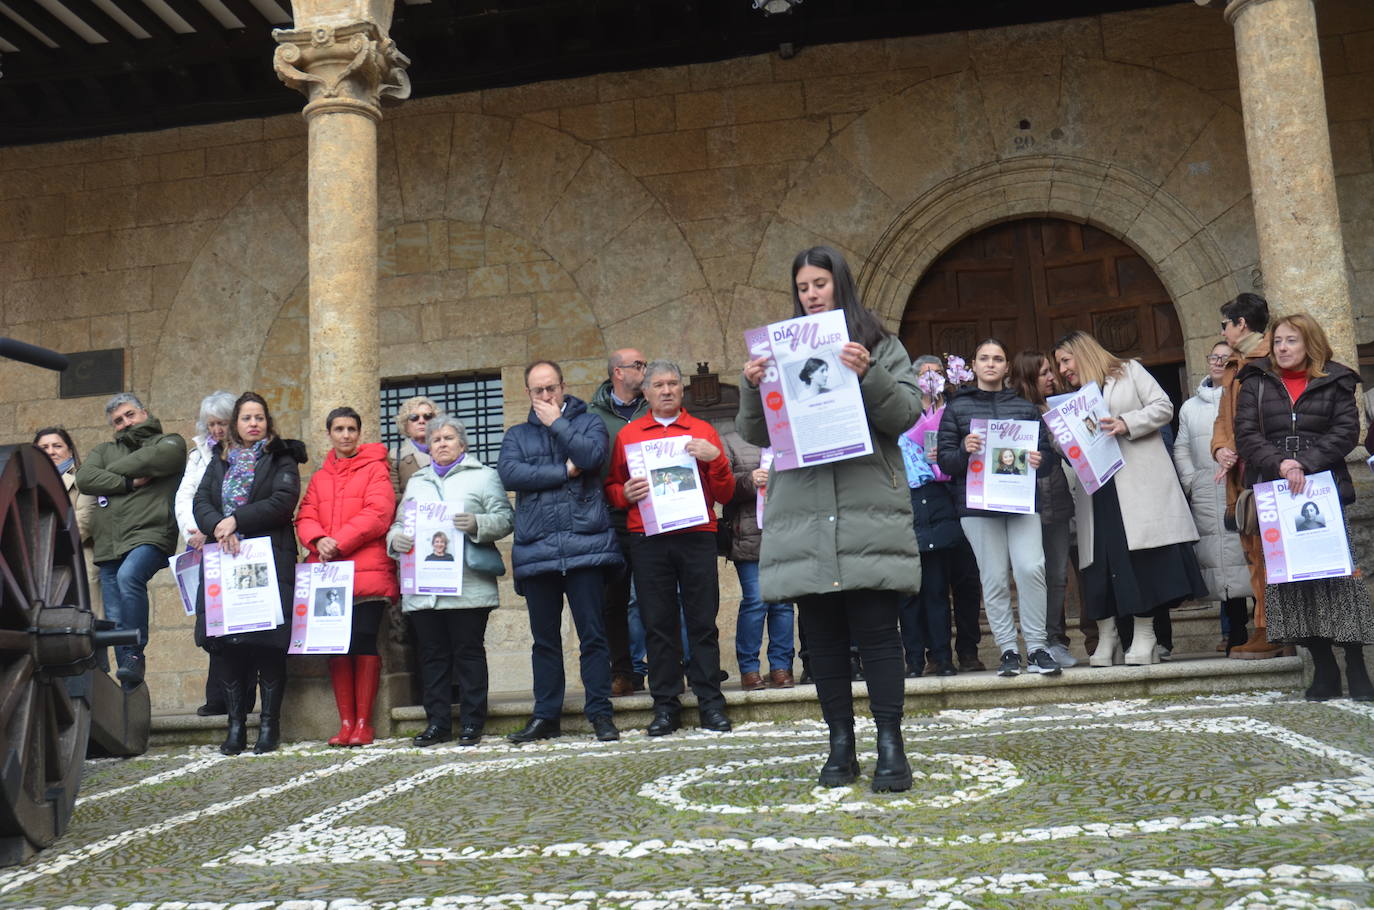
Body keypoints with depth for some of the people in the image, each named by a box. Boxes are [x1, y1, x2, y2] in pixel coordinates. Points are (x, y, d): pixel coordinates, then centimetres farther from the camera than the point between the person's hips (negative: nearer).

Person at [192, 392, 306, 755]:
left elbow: (284, 501, -7)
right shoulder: (219, 460, 20)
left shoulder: (281, 458, 7)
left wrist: (237, 520, -12)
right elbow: (200, 501, 8)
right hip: (225, 560, 4)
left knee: (268, 643, -6)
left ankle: (270, 724, 0)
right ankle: (236, 725, 7)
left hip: (270, 558, -4)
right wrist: (218, 527, -12)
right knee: (230, 644, 1)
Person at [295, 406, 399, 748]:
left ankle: (363, 722, 0)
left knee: (364, 641, -6)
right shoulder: (319, 478, 21)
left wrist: (339, 542, -13)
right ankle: (345, 722, 7)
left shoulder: (375, 469, 5)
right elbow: (305, 517, 12)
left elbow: (379, 514, -7)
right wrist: (318, 540, -10)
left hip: (367, 571, -4)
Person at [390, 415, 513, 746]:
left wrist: (477, 524, -19)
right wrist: (395, 538, -1)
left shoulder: (484, 475, 10)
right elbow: (399, 523, 21)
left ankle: (472, 723, 5)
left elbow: (505, 518, 0)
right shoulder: (416, 482, 23)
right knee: (432, 656, 5)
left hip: (468, 586, -4)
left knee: (469, 653, -2)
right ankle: (437, 723, 11)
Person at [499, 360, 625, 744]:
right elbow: (509, 473, -3)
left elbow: (592, 456, -10)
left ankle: (600, 713, 3)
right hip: (536, 550, 3)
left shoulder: (588, 422, 12)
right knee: (545, 638, 9)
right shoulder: (517, 435, 17)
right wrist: (564, 472, -7)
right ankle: (545, 716, 16)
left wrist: (556, 422, -2)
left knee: (593, 634, -2)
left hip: (586, 546, -2)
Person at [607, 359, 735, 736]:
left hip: (697, 536, 0)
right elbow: (612, 487, 15)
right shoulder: (628, 434, 14)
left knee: (702, 620, -1)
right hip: (647, 539, 1)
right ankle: (665, 705, 9)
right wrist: (626, 493, -7)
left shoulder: (702, 432, 12)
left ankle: (710, 703, 5)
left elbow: (725, 494, 8)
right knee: (658, 623, 2)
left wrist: (715, 458, -9)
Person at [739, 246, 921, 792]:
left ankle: (890, 745, 0)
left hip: (868, 513, -2)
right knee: (822, 634, 5)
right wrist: (752, 388, -8)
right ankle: (841, 745, 13)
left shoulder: (880, 346, 10)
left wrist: (869, 376, -17)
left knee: (876, 629, -5)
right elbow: (756, 434, 11)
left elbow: (907, 414, 0)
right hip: (803, 518, 3)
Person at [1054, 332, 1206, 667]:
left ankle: (1144, 636, -7)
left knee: (1142, 555, -10)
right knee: (1101, 559, -3)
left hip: (1138, 482, -5)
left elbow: (1163, 407, 2)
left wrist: (1127, 424, -10)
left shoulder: (1130, 372, 12)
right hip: (1097, 488, 5)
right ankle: (1106, 637, -1)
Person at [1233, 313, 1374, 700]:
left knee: (1340, 573, -6)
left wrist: (1305, 464, -15)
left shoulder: (1335, 382, 10)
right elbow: (1246, 435, 1)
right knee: (1291, 576, -2)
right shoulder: (1256, 384, 12)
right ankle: (1324, 669, 5)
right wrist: (1279, 465, -15)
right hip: (1274, 492, 1)